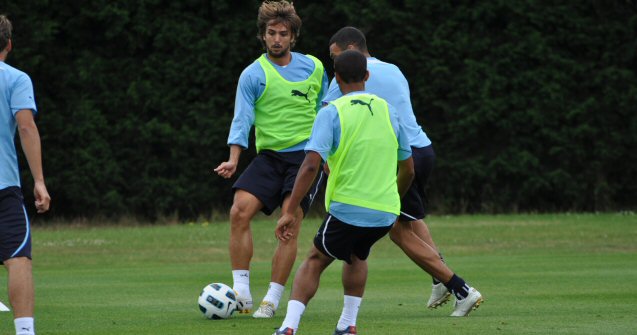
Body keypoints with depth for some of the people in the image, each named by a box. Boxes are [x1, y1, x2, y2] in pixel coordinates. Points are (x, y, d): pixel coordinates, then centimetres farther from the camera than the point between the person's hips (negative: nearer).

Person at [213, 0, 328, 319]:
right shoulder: (252, 75, 0)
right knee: (239, 211, -18)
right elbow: (242, 119, -7)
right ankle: (242, 293, -12)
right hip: (269, 156, 1)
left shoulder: (313, 67, 6)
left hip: (306, 155, -1)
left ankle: (272, 299, -9)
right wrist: (233, 160, -20)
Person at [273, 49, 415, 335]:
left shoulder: (332, 112, -6)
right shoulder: (387, 110, 8)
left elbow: (311, 164, -18)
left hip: (346, 209, -4)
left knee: (315, 260, 15)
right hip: (385, 213, 4)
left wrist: (290, 212, -16)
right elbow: (408, 170, 16)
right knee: (357, 255, 32)